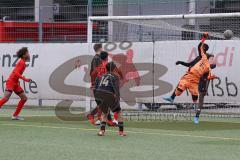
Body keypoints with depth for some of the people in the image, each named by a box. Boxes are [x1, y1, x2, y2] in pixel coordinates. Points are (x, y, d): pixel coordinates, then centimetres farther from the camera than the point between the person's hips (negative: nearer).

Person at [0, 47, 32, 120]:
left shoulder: (22, 62, 14)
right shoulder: (22, 63, -13)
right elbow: (16, 73, -23)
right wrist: (24, 79, -27)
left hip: (15, 83, 10)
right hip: (11, 82, -10)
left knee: (24, 98, 8)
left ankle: (15, 115, 10)